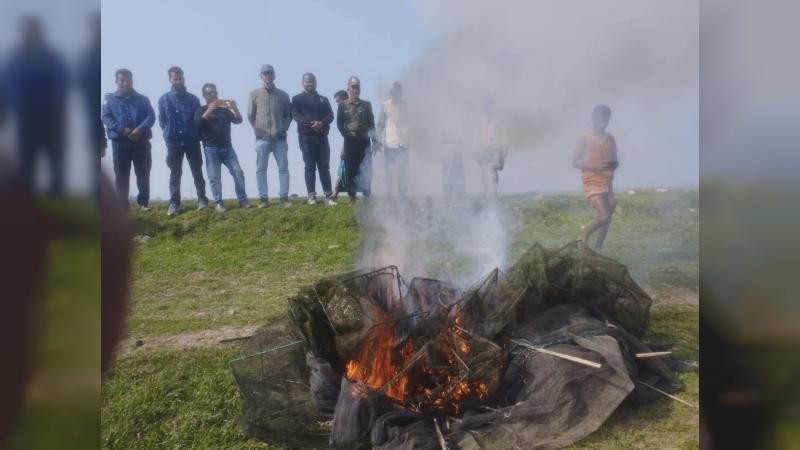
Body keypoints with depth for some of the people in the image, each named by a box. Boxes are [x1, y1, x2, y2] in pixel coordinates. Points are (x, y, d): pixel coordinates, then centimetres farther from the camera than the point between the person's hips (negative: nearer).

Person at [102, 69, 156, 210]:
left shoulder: (142, 99, 13)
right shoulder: (110, 99, 11)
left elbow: (151, 116, 1)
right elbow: (106, 117, 0)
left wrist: (140, 129, -17)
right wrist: (122, 130, -17)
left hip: (141, 141, 0)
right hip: (120, 142, 0)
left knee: (143, 173, 0)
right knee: (121, 174, 3)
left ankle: (144, 202, 9)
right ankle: (123, 205, 8)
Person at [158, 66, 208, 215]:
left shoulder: (193, 99, 4)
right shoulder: (164, 99, 5)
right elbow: (161, 120, 10)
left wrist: (197, 134, 0)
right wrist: (169, 132, 3)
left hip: (192, 141, 0)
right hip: (173, 142, 0)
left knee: (197, 172, 4)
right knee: (175, 174, 5)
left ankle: (202, 199, 11)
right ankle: (174, 203, 8)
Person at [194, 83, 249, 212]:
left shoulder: (224, 110, 16)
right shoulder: (201, 111, 8)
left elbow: (238, 120, 4)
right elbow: (197, 124, -12)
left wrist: (235, 108, -15)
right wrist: (209, 110, -21)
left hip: (227, 147, 3)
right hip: (211, 149, -3)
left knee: (238, 172, -5)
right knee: (214, 177, -6)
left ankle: (243, 199, 0)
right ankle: (218, 202, -2)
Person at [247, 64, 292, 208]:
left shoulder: (283, 95, 9)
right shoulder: (255, 94, 5)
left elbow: (288, 115, 13)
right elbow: (250, 115, 7)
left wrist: (284, 128, 1)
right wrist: (258, 130, 1)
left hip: (280, 138, 1)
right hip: (262, 139, -1)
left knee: (283, 168, 1)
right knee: (261, 169, 1)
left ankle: (284, 197, 7)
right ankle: (263, 198, 7)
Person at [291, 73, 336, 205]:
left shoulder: (323, 100, 18)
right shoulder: (297, 99, 9)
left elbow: (330, 115, 5)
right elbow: (296, 115, -7)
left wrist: (322, 123, -18)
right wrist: (312, 123, -22)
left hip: (322, 136, 3)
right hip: (306, 136, -2)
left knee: (325, 167, 1)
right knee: (310, 167, -2)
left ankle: (328, 195, 1)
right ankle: (311, 196, 0)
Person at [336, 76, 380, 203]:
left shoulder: (366, 104, 9)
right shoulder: (343, 105, 6)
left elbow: (371, 123, 7)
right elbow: (339, 124, 5)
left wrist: (374, 139, -3)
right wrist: (347, 136, -3)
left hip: (364, 141, 1)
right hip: (350, 142, -1)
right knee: (350, 169, 0)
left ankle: (367, 195, 9)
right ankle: (352, 195, 7)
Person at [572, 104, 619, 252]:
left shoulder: (611, 139, 11)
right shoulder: (585, 138, -5)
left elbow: (614, 161, 18)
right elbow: (575, 162, -7)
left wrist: (614, 165, -6)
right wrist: (594, 166, -20)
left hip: (607, 184, 6)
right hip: (592, 184, -6)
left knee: (607, 219, 6)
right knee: (604, 217, -17)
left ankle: (597, 251, 17)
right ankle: (583, 238, 5)